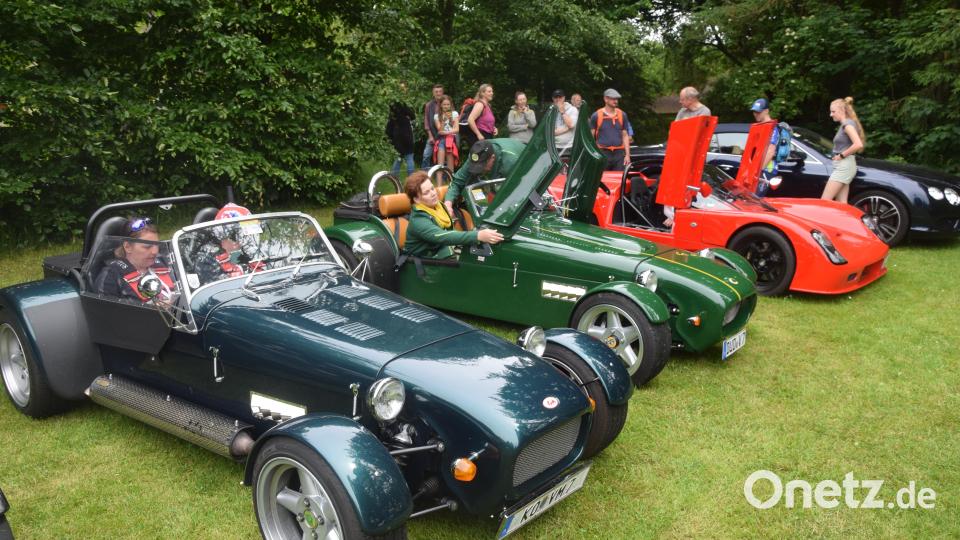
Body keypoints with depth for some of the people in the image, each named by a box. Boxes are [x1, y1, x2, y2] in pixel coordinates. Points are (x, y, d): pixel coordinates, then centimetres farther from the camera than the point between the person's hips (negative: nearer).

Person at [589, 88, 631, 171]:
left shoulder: (622, 115, 11)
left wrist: (627, 155, 6)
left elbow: (625, 136, 13)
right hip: (602, 153, -3)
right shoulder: (596, 116, 1)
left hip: (619, 153, 3)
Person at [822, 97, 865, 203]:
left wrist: (842, 155, -15)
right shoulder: (844, 125, 16)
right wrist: (840, 155, 9)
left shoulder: (848, 124, -12)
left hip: (844, 166, -10)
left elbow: (858, 145, -25)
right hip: (842, 167, 10)